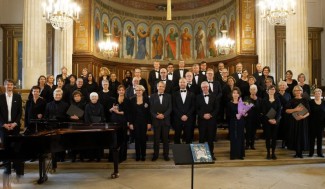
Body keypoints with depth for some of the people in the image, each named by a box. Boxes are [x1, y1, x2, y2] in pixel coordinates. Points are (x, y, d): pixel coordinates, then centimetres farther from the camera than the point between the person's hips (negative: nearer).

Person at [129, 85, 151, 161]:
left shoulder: (146, 99, -1)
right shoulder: (132, 100, 3)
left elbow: (149, 111, -2)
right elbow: (131, 112, 2)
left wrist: (149, 122, -6)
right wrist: (130, 123, -4)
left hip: (144, 122, -1)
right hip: (135, 122, 1)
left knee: (143, 138, 6)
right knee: (137, 138, 5)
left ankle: (143, 155, 17)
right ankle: (137, 155, 15)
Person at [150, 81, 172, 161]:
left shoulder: (168, 96, 7)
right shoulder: (153, 96, 6)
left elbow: (170, 108, 0)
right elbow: (151, 108, -1)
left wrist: (164, 115, -14)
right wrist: (156, 116, -15)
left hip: (166, 120, 1)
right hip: (156, 120, 0)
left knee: (165, 138, 6)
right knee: (156, 138, 5)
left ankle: (166, 155, 16)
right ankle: (155, 155, 15)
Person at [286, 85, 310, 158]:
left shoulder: (305, 100, 5)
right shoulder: (292, 100, 5)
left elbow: (308, 112, 1)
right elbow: (287, 110, -5)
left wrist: (303, 116, -17)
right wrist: (295, 109, -18)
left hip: (303, 121, 0)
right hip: (294, 121, 0)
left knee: (302, 135, 0)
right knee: (295, 135, 0)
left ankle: (300, 152, 10)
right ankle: (297, 152, 8)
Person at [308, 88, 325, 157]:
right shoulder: (310, 102, -3)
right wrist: (308, 122, -11)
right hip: (312, 123, -2)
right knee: (312, 137, 4)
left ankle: (319, 152, 16)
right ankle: (311, 152, 11)